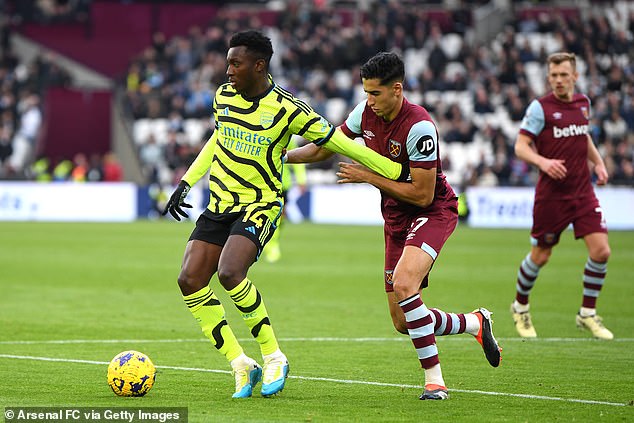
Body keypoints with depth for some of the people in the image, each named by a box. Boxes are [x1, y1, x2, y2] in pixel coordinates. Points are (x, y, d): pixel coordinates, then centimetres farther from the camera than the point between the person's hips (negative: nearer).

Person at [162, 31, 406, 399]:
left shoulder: (287, 109, -13)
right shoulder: (224, 96, 4)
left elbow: (335, 141, -7)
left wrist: (398, 173, -4)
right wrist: (186, 183, 21)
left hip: (260, 206, -6)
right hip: (219, 204, 6)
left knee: (229, 273, -29)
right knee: (190, 280, -9)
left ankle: (274, 357, -11)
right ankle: (241, 365, 1)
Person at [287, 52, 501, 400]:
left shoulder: (419, 126, -25)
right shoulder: (366, 113, -3)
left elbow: (422, 194, -23)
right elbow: (327, 145, 13)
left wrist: (368, 176, -20)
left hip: (433, 212, -7)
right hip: (395, 217, 7)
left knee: (404, 284, -33)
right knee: (402, 322, 4)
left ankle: (434, 380, -24)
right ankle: (476, 323, 30)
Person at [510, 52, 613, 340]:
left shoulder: (583, 103, 8)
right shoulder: (540, 107, -9)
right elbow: (520, 146, -11)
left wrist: (598, 162, 14)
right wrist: (543, 162, -28)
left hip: (583, 191, 4)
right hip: (551, 194, -4)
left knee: (601, 251, -8)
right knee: (540, 256, 6)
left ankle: (587, 314, 9)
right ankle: (520, 308, 31)